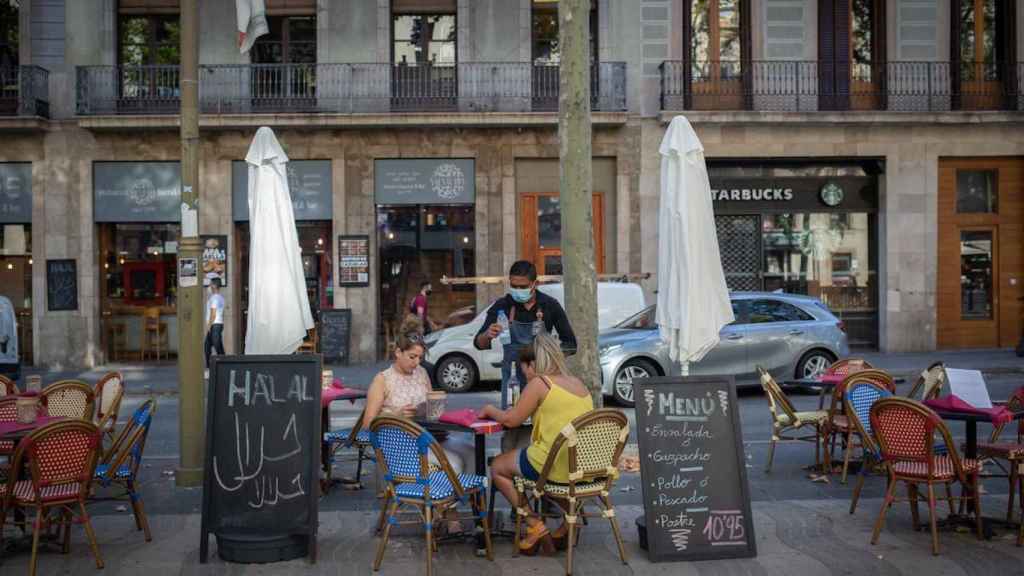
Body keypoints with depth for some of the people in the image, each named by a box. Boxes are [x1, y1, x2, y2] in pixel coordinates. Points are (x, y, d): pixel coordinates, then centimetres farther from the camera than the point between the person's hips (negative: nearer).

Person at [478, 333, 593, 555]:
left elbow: (510, 420, -5)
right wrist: (520, 410, 25)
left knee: (497, 468, 16)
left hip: (556, 466, -7)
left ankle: (535, 525, 8)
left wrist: (490, 410, 14)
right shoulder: (578, 383, 11)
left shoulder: (539, 383, -9)